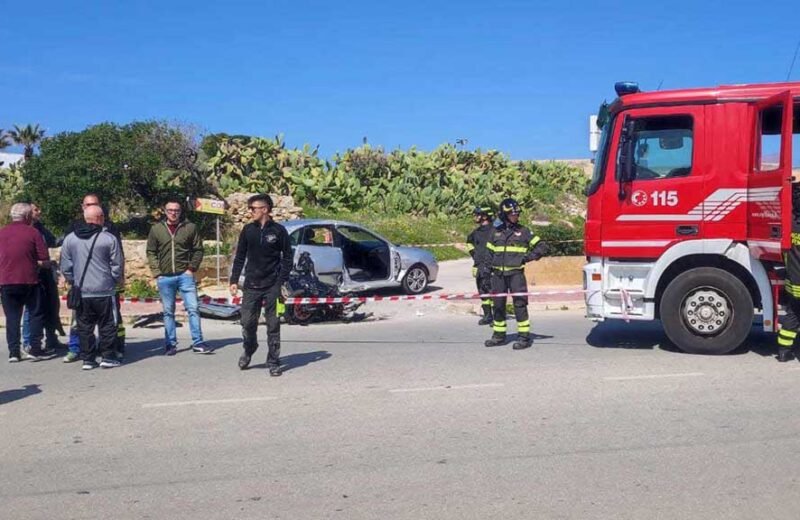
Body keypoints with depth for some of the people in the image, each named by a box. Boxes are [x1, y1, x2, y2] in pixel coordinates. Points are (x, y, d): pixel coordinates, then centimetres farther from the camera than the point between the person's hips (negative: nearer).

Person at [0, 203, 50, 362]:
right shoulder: (33, 233, -5)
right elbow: (46, 262, -7)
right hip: (29, 281, -3)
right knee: (36, 314, 9)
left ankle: (13, 352, 7)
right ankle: (35, 349, 4)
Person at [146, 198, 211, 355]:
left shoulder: (190, 227, 1)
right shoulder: (156, 229, 5)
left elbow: (198, 250, 3)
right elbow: (151, 252, 7)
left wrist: (192, 268, -5)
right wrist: (157, 272, -2)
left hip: (185, 275, -1)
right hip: (165, 277, 2)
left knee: (193, 308, -4)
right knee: (168, 312, 9)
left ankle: (197, 343, 1)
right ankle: (171, 344, 17)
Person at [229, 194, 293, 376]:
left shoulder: (279, 231, -2)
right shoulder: (248, 230, 7)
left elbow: (287, 258, 0)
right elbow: (240, 257, 11)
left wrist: (281, 281, -9)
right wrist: (234, 280, 5)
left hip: (272, 286, -2)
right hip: (251, 285, 2)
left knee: (273, 325, 2)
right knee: (247, 322, 2)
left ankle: (273, 362, 12)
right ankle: (249, 350, 29)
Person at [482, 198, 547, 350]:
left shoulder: (523, 231, 3)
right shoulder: (496, 232, 12)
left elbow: (541, 247, 4)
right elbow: (490, 252, 18)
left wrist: (529, 256, -9)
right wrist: (486, 268, 7)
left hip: (516, 273, -3)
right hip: (498, 274, 4)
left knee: (520, 304, -7)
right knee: (498, 305, 8)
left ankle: (524, 336, 0)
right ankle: (499, 335, 20)